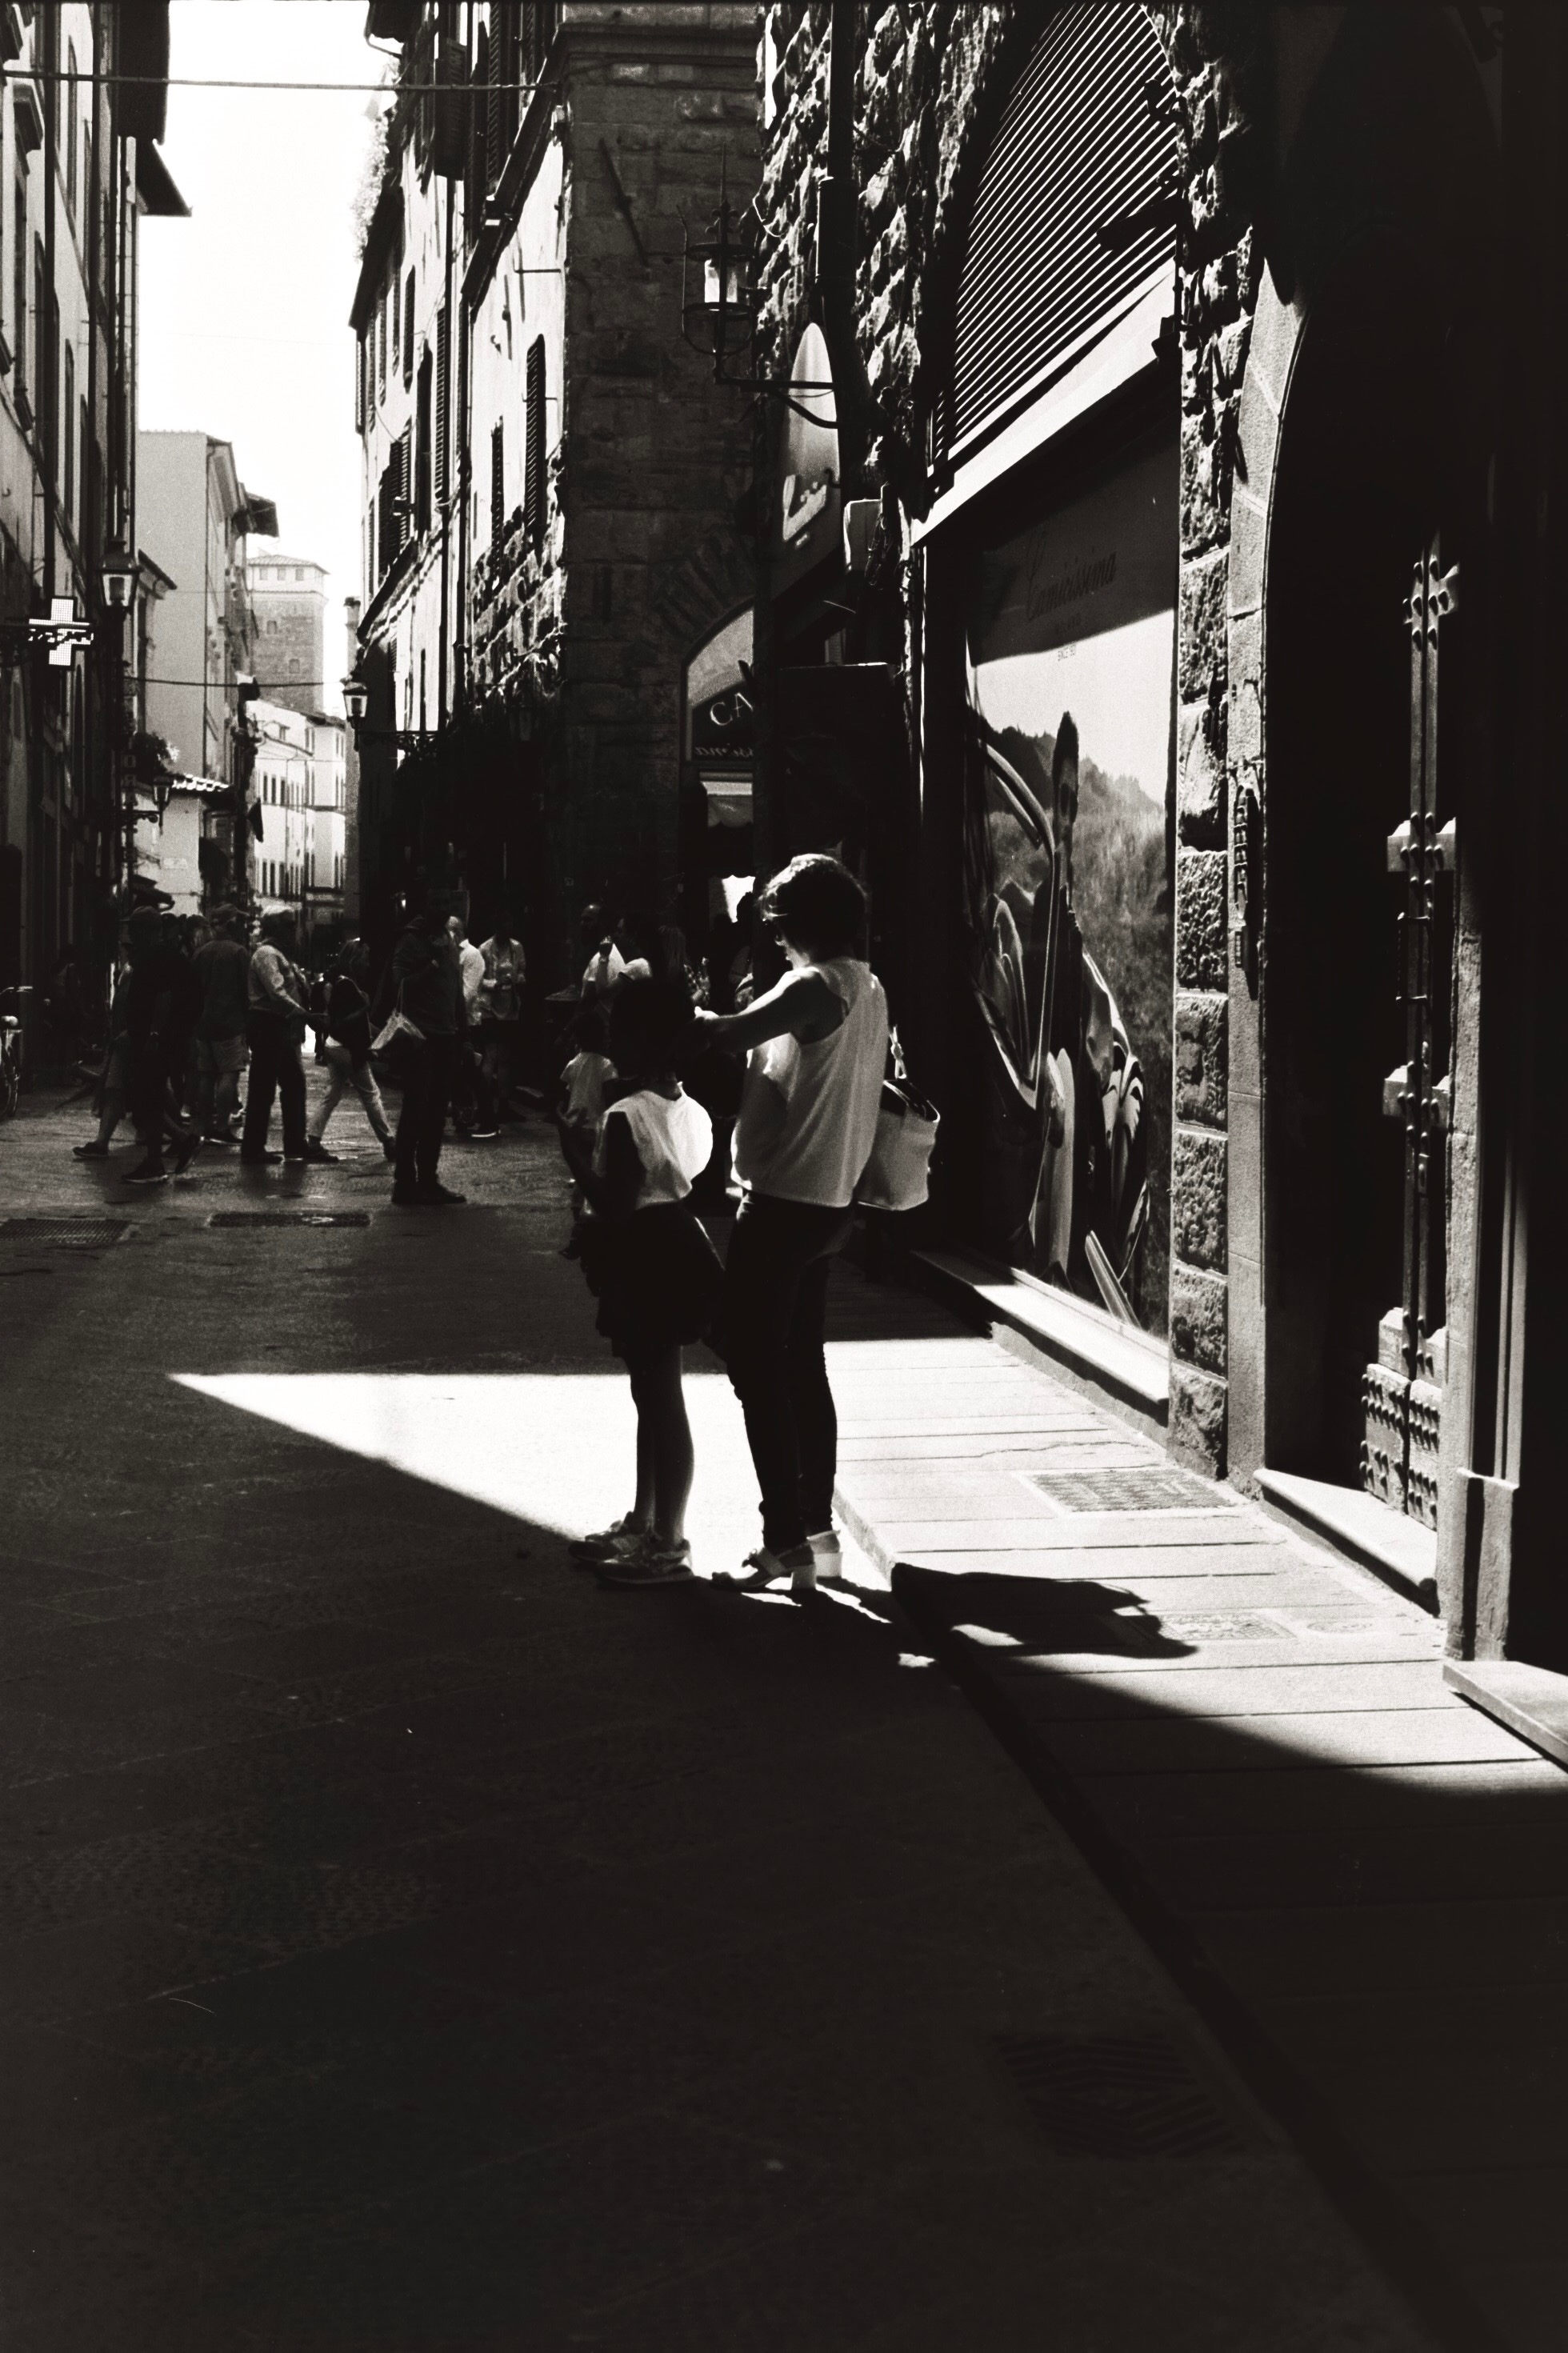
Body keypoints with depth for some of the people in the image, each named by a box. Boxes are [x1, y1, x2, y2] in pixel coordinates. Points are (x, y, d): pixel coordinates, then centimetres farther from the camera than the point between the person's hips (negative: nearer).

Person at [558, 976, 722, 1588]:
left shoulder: (626, 1115, -19)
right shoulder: (692, 1112, 8)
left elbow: (615, 1204, -22)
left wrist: (573, 1148, -11)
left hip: (645, 1264, -10)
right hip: (675, 1255, 10)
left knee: (660, 1399, -3)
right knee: (653, 1394, 18)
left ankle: (669, 1545, 4)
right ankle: (642, 1524, 29)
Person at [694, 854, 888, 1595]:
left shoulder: (816, 987, -17)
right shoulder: (866, 989, 11)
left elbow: (731, 1034, -25)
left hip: (782, 1203, -9)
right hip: (829, 1201, 9)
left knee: (757, 1368, -4)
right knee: (802, 1367, 16)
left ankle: (787, 1540, -4)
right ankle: (815, 1528, 22)